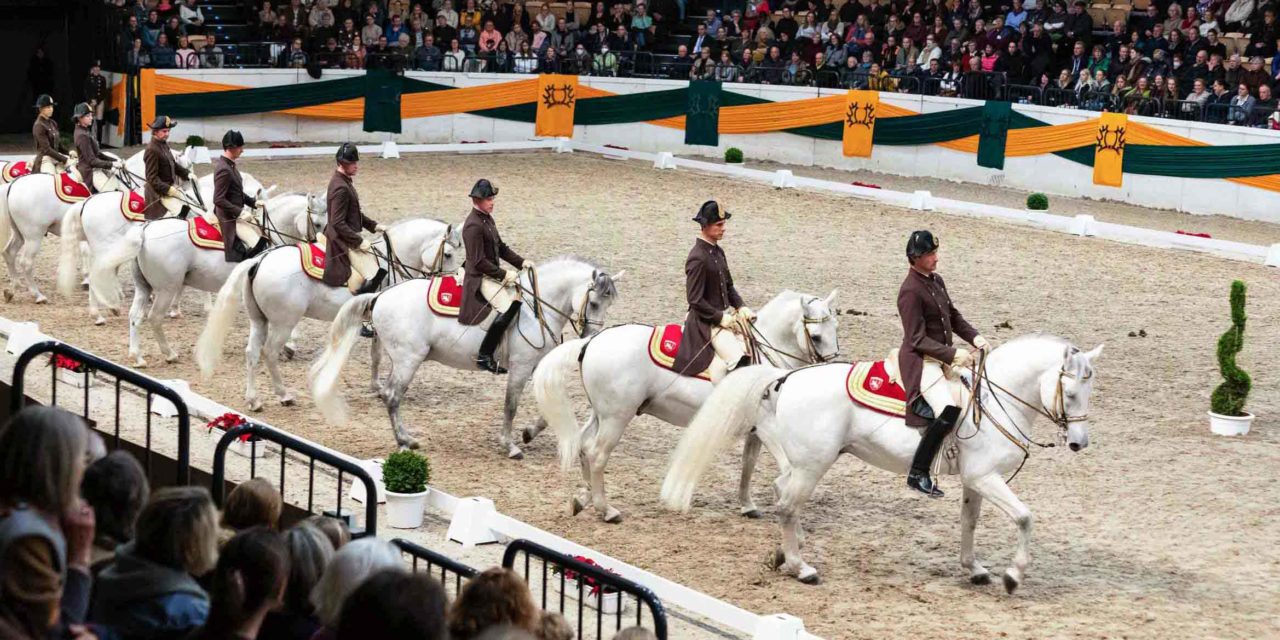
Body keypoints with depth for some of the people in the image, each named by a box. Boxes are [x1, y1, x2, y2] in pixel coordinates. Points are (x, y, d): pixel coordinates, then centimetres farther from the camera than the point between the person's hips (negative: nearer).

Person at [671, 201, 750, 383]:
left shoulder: (718, 252, 10)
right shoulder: (697, 258, -18)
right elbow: (695, 300, -19)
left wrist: (741, 307, 2)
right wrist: (720, 318, -18)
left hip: (726, 315, 9)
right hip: (707, 321, -9)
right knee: (735, 357, -24)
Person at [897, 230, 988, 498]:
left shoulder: (936, 281, 10)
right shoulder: (910, 291, -17)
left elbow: (953, 317, 19)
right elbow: (917, 339, -19)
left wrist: (974, 337, 2)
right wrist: (953, 354, -24)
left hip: (944, 358, 10)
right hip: (920, 361, -10)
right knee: (949, 411, -28)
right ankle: (918, 473, -21)